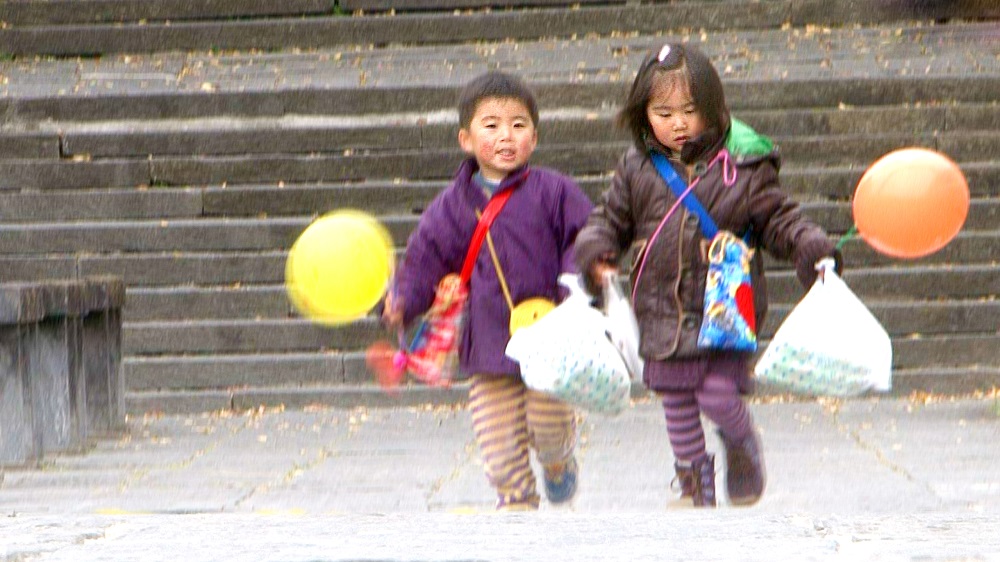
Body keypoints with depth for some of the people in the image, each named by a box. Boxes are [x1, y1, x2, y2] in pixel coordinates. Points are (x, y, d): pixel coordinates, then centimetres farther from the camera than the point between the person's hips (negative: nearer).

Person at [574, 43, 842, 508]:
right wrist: (595, 252, -6)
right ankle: (693, 484, 24)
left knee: (719, 395, -10)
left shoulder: (741, 165, -5)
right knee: (677, 405, 8)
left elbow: (777, 218, 0)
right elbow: (610, 218, 13)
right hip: (662, 312, 3)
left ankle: (742, 446, 23)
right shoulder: (637, 169, 3)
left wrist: (810, 247, -16)